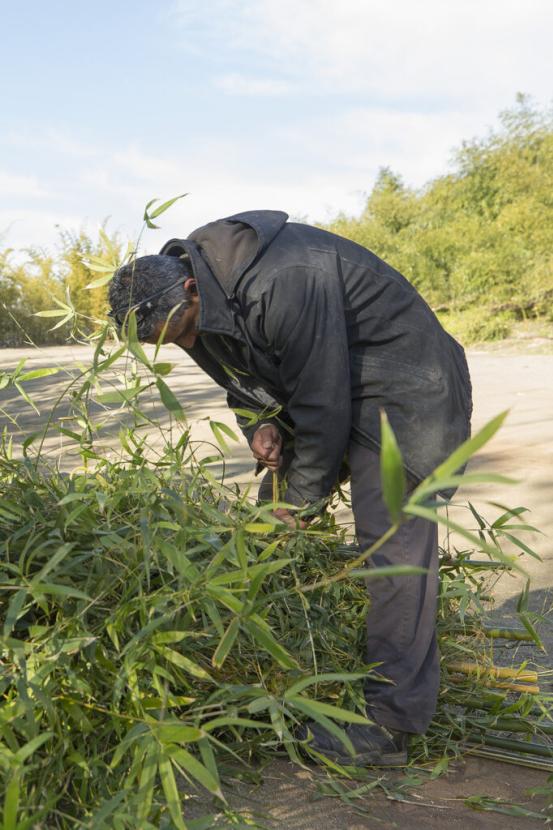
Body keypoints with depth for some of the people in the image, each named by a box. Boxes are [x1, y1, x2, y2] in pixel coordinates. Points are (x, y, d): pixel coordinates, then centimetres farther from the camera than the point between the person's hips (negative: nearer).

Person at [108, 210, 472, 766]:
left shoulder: (284, 283, -33)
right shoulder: (201, 303, -4)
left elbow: (323, 405, -27)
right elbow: (243, 374, 12)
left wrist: (302, 501, -15)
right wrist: (260, 423, -11)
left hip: (401, 387, -9)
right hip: (320, 388, 9)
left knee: (391, 542, -14)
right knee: (272, 512, 9)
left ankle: (392, 724, -9)